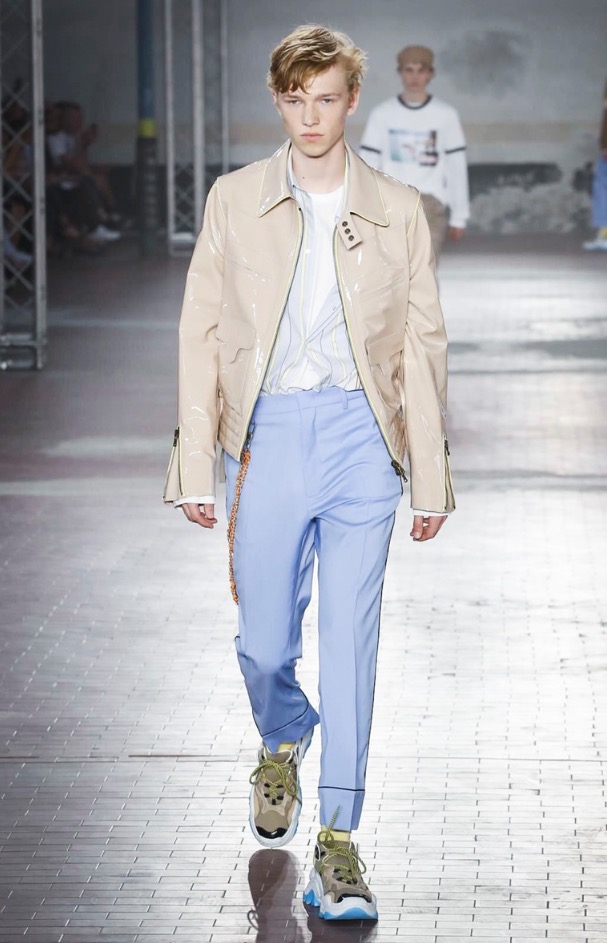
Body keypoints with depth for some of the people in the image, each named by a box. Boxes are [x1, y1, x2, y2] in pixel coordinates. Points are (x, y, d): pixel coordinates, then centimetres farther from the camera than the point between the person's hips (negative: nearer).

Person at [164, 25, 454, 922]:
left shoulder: (397, 212, 6)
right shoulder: (235, 201, 6)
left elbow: (423, 344, 8)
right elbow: (201, 333, 6)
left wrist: (430, 477, 5)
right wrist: (195, 464, 1)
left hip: (359, 433, -1)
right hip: (268, 435, 1)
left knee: (350, 636, -6)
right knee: (264, 643, 4)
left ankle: (338, 838, -2)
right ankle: (283, 743, 38)